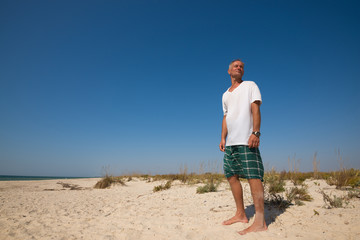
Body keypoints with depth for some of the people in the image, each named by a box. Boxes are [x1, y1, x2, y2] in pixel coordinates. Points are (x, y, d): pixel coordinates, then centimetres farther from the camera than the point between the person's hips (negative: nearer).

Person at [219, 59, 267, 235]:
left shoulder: (250, 86, 7)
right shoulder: (225, 95, 23)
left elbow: (255, 109, -5)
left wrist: (255, 133, -18)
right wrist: (223, 138, 11)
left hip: (246, 141, -7)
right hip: (231, 142, 7)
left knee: (253, 176, -11)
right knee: (231, 176, 6)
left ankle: (260, 222, -6)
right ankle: (240, 214, 18)